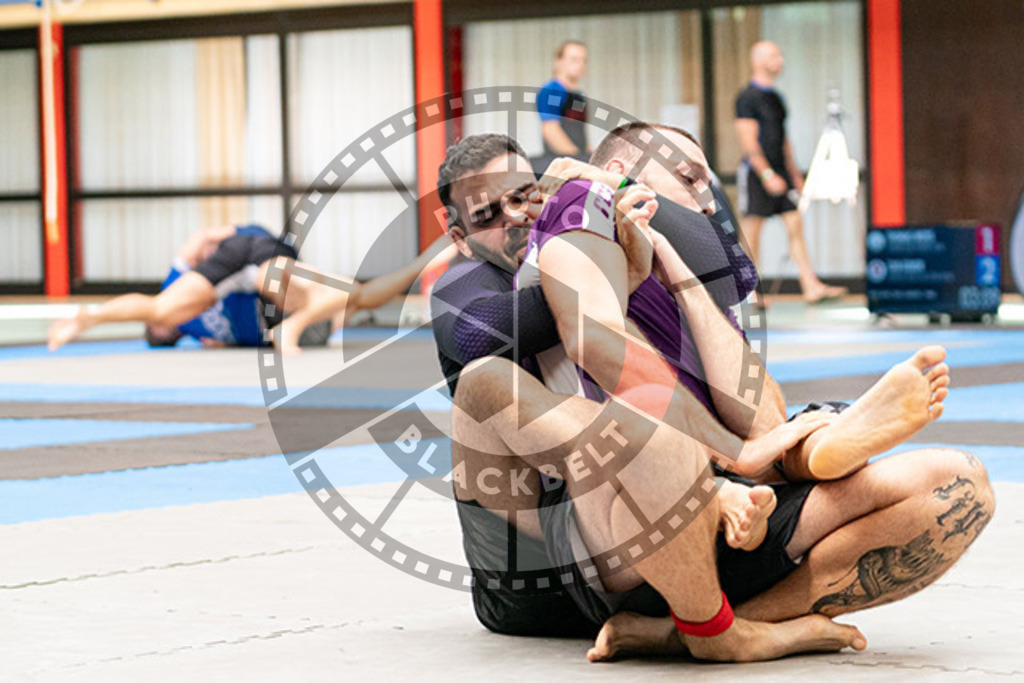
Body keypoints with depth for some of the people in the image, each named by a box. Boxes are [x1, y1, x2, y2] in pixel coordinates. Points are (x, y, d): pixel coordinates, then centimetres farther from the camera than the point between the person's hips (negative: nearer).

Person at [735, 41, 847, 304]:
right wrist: (767, 175, -22)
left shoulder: (775, 97, 15)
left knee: (795, 226, 1)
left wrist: (794, 173, 19)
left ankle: (811, 286, -2)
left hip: (780, 173, 8)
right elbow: (748, 142, -16)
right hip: (756, 173, -8)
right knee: (751, 233, -2)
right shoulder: (748, 98, -10)